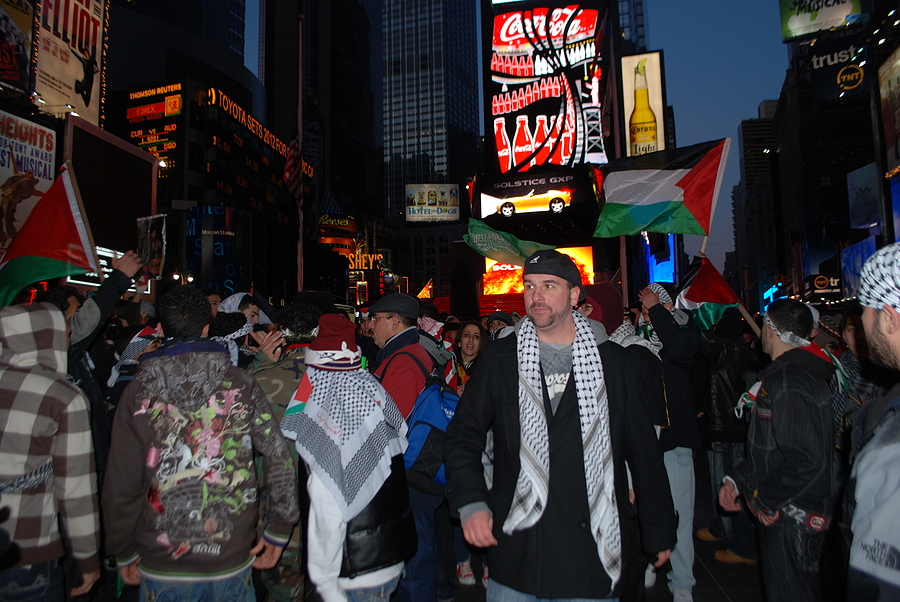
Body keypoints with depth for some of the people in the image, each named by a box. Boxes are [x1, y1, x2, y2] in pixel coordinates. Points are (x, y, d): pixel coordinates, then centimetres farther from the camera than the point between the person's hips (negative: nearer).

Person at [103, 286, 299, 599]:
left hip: (161, 567, 0)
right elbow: (279, 456, -10)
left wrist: (124, 553, 9)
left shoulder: (138, 391, -8)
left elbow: (121, 484, -6)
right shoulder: (240, 383, -8)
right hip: (231, 562, 0)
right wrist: (279, 531, 1)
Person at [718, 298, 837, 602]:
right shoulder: (800, 373, 9)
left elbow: (805, 462, -29)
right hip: (783, 511, 10)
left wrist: (766, 500, -16)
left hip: (789, 517, -10)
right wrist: (737, 479, 7)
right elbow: (769, 447, 14)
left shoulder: (789, 385, -25)